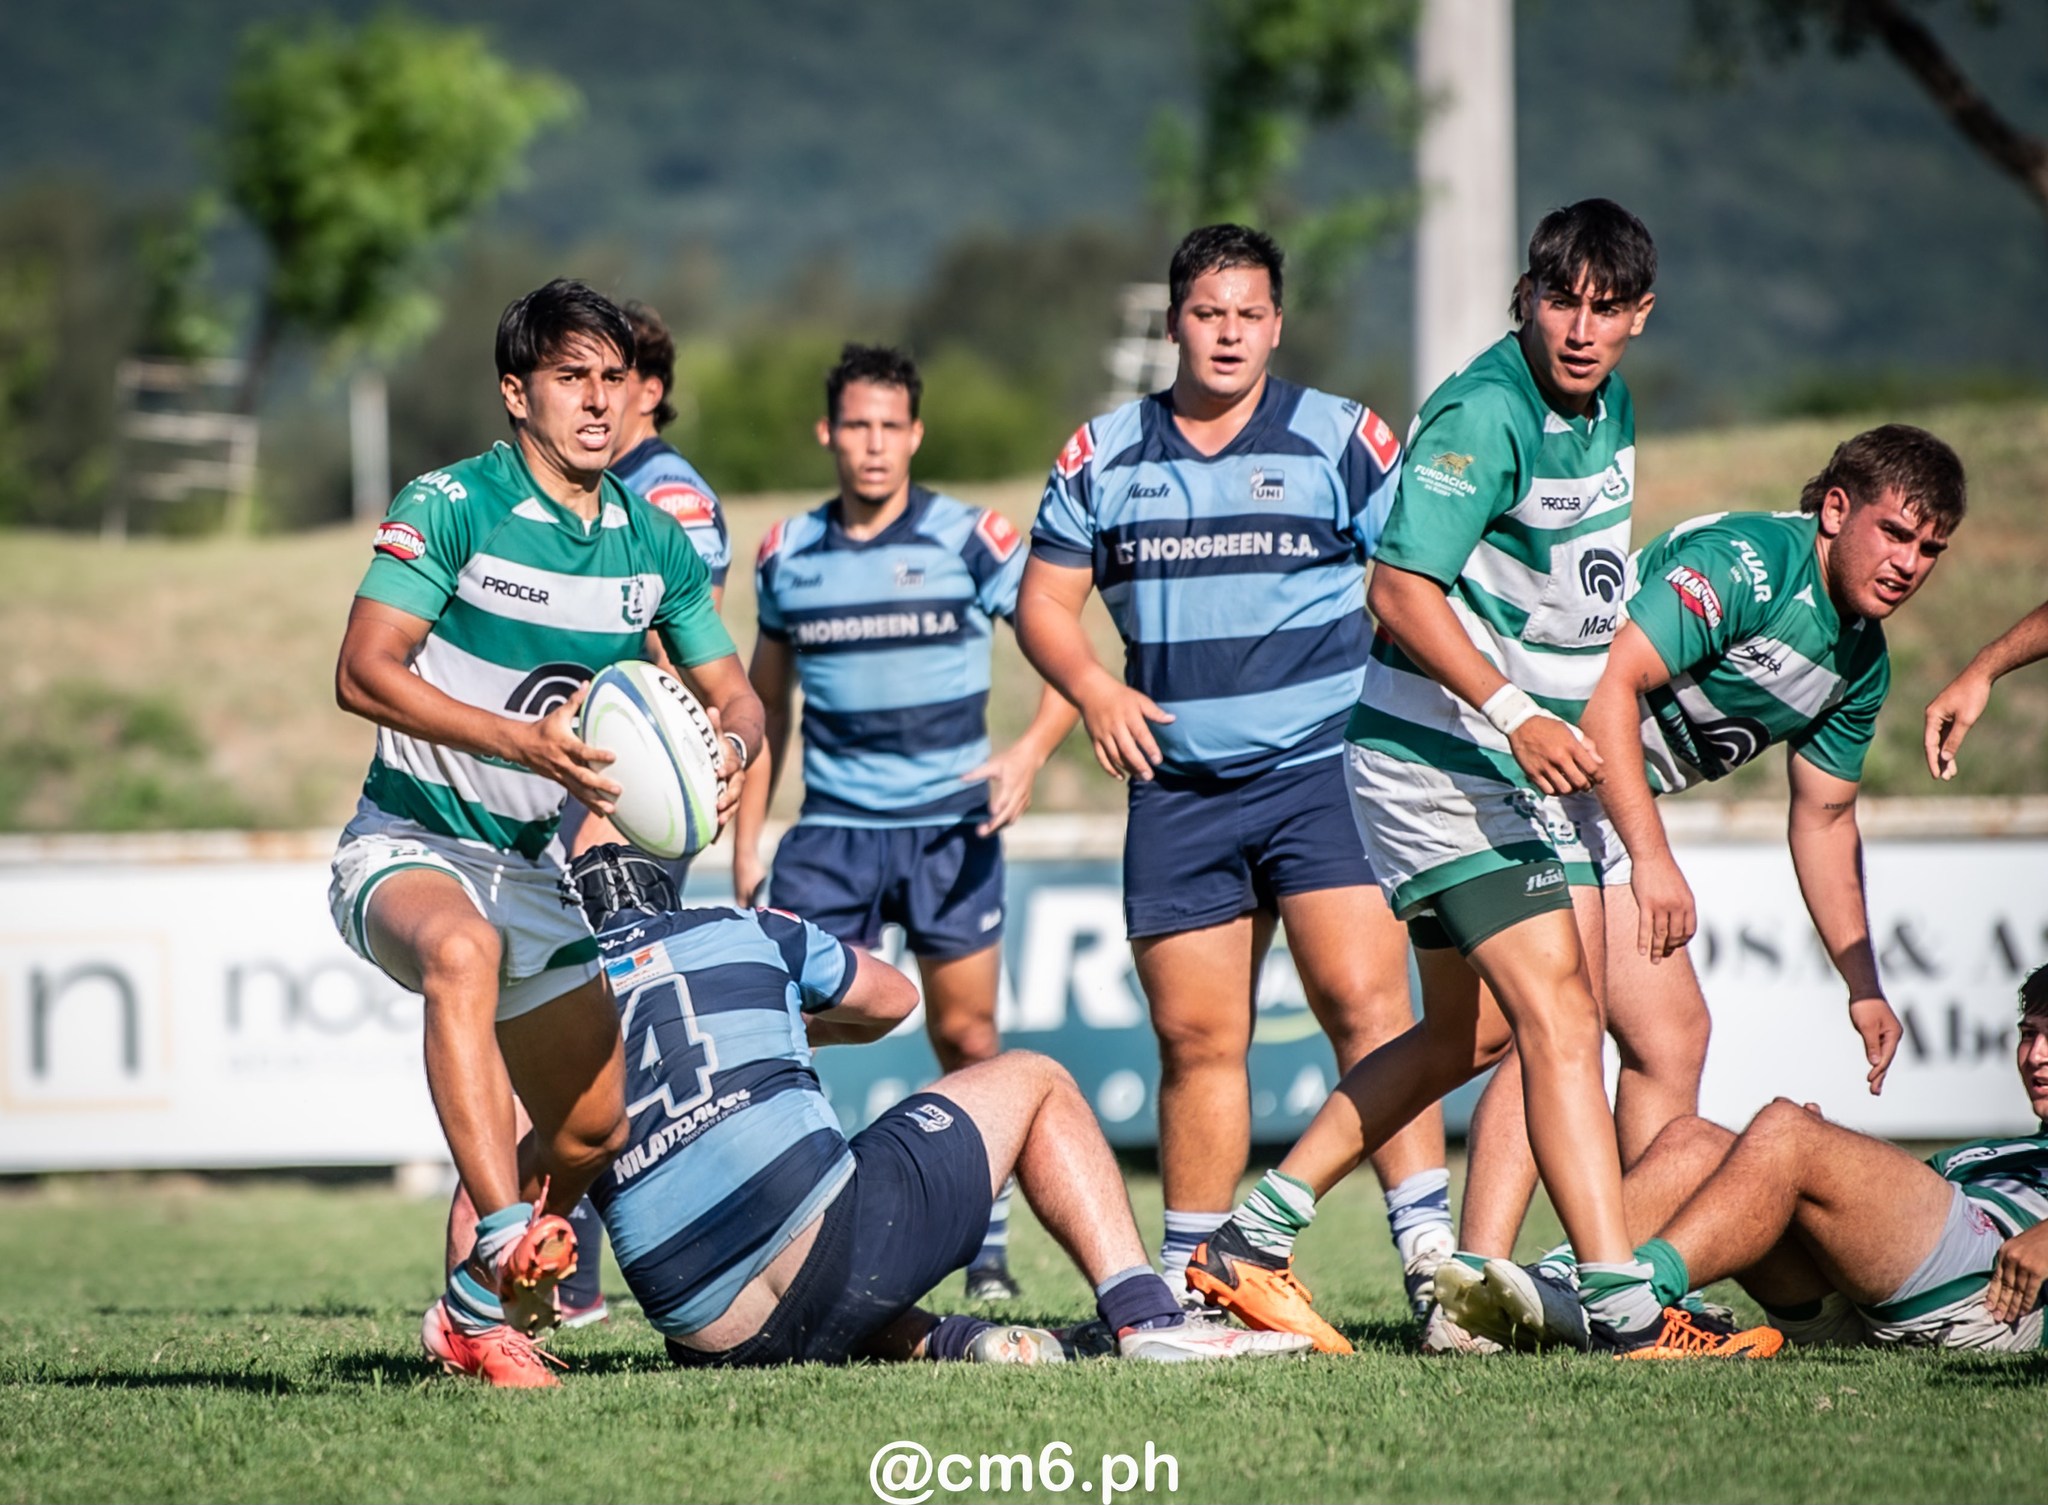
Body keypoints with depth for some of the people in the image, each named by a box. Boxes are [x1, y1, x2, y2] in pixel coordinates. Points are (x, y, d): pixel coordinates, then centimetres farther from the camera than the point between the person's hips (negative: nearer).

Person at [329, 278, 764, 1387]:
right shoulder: (449, 507, -14)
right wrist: (526, 740, -32)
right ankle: (505, 1244, -50)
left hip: (541, 869, 7)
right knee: (463, 949, -40)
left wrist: (729, 747, -14)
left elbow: (730, 694, 11)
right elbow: (363, 673, -22)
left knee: (595, 1125, 3)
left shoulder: (656, 544, 4)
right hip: (409, 847, -6)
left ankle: (473, 1313, 27)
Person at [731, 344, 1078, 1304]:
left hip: (951, 827, -2)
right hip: (832, 829, 2)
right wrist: (746, 838, 13)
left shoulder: (971, 541, -3)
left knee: (966, 1039, 2)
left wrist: (1030, 751, -18)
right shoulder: (788, 554, 6)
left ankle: (988, 1247, 13)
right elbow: (766, 704, 16)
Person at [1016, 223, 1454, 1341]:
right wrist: (1094, 690, -4)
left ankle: (1429, 1245, -18)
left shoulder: (1343, 440, 3)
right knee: (1195, 1039, 5)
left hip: (1322, 770, -3)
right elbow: (1043, 598, 14)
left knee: (1365, 1001, -16)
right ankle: (1188, 1280, 14)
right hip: (1177, 786, 3)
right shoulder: (1103, 455, 10)